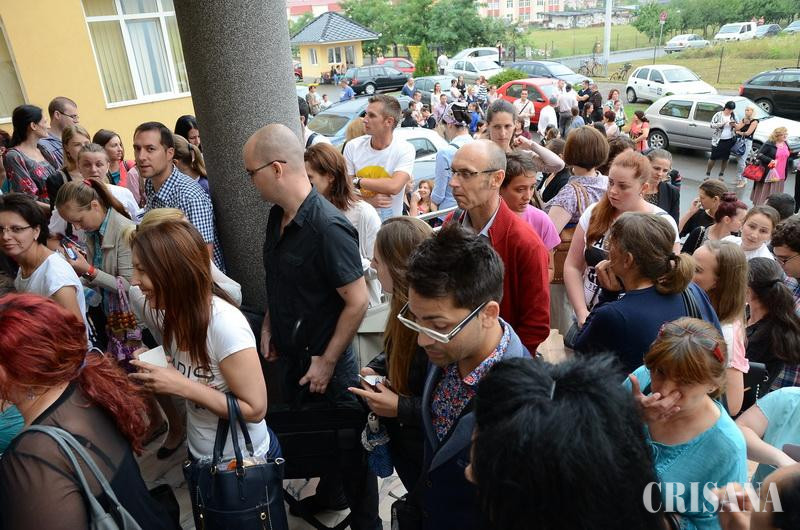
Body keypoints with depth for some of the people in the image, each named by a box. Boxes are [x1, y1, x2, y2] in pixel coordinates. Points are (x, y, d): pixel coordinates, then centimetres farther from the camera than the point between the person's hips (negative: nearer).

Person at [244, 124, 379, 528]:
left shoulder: (328, 227, -27)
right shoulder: (277, 215, -1)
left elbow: (357, 301, -24)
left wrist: (327, 362, -18)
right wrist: (269, 326, 7)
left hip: (324, 361, -7)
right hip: (291, 355, 8)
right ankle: (326, 495, 50)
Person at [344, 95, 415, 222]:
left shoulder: (405, 150, -9)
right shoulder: (353, 146, 0)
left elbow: (394, 186, -24)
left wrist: (357, 181, -15)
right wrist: (367, 201, -18)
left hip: (391, 223, -2)